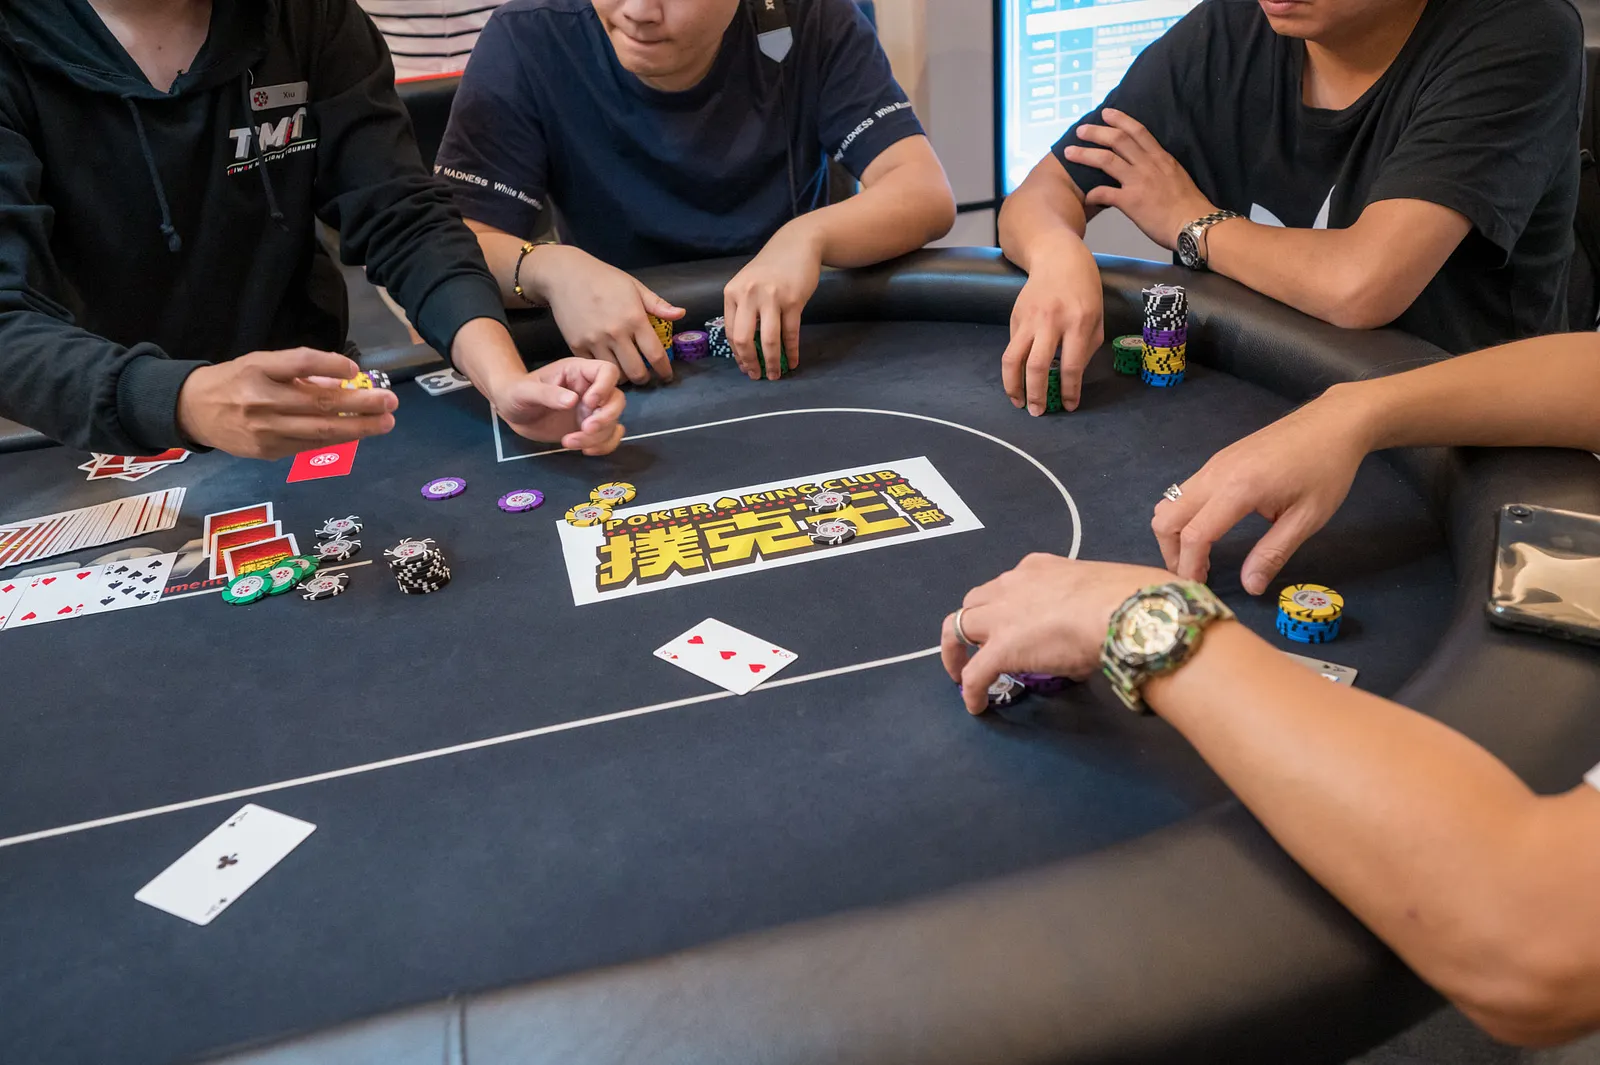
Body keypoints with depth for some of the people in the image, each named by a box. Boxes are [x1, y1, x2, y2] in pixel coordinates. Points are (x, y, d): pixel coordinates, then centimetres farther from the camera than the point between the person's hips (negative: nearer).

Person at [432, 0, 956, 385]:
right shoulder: (527, 42, -12)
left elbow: (926, 193, -15)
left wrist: (809, 236, -34)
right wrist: (549, 268, -36)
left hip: (792, 345, 1)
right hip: (615, 368, 0)